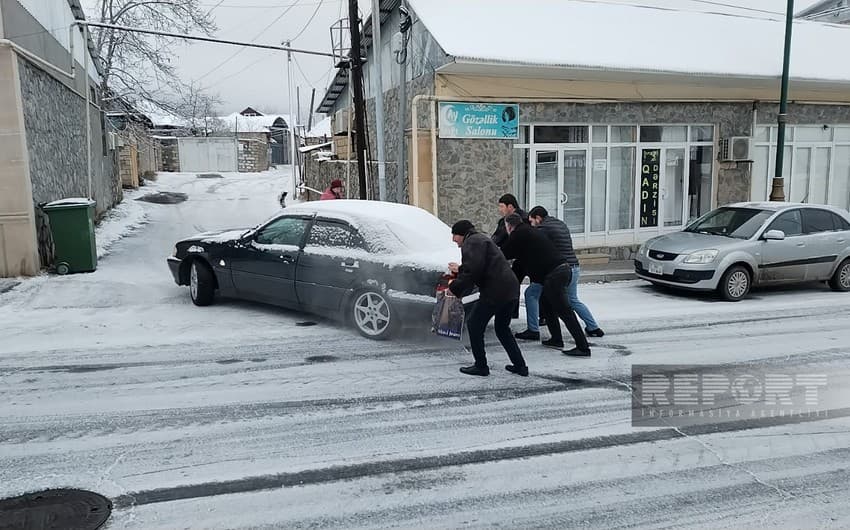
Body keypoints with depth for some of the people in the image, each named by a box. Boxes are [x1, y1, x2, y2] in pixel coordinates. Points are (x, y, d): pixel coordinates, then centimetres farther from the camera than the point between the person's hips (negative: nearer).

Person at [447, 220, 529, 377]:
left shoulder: (472, 242, -8)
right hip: (511, 289, 10)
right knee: (502, 328, 23)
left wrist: (455, 286, -11)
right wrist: (460, 269, 44)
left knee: (474, 324, 5)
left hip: (495, 291, -10)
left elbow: (473, 270, -21)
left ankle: (481, 366, 10)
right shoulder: (481, 239, 24)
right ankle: (520, 365, 23)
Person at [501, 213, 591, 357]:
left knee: (565, 311, -8)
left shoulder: (518, 234, -2)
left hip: (554, 273, -9)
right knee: (545, 302, 22)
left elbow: (504, 255, 4)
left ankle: (583, 347, -8)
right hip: (564, 269, 9)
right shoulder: (530, 230, 25)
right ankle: (556, 339, 24)